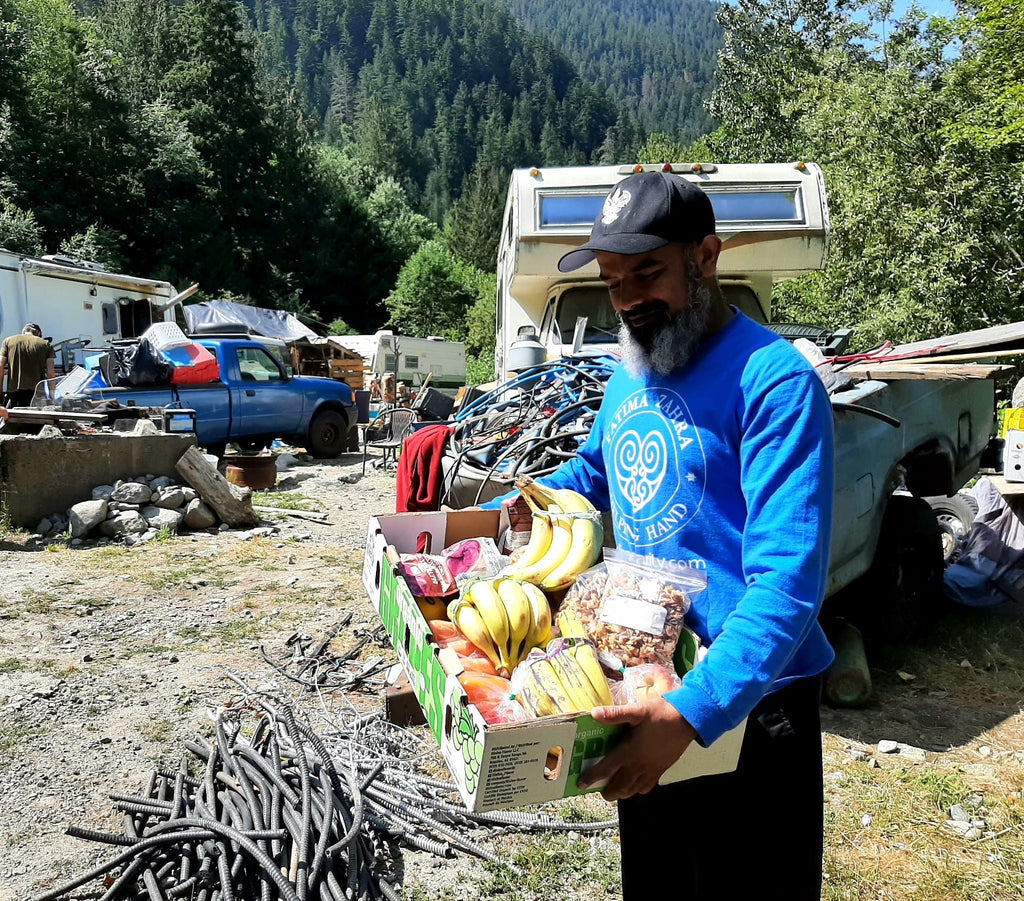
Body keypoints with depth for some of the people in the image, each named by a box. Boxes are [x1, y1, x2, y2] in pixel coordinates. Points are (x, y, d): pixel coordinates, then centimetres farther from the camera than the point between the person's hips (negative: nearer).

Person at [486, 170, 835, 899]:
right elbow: (589, 473, 20)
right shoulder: (629, 376, 4)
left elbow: (787, 584, -27)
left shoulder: (774, 383, -21)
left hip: (742, 702, -7)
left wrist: (692, 712, -38)